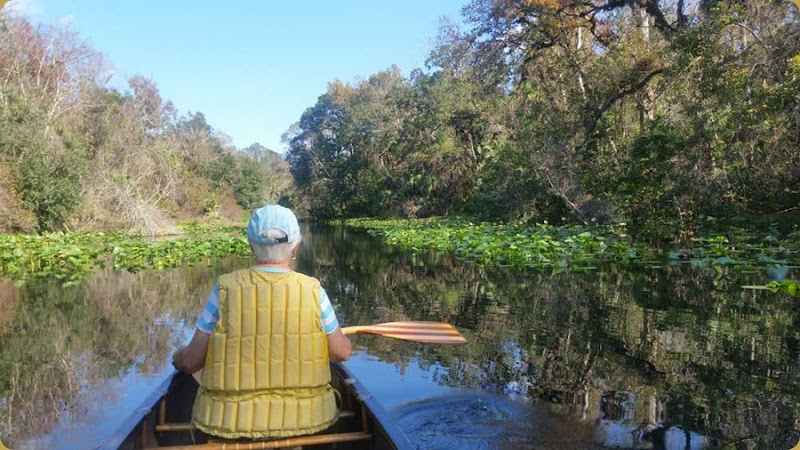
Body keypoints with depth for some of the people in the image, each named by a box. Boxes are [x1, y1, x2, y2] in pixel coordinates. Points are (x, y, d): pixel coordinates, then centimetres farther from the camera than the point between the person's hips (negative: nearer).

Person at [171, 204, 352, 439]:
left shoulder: (226, 289, -11)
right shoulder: (313, 290, -10)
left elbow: (190, 361, -5)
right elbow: (342, 352, 0)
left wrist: (178, 357, 18)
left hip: (230, 422, 0)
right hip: (304, 420, 0)